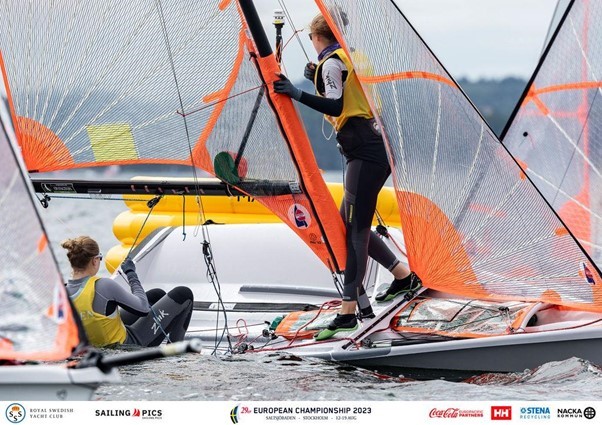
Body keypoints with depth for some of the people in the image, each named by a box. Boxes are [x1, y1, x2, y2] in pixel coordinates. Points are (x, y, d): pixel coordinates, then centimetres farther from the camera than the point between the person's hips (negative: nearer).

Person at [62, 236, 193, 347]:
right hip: (130, 345, -8)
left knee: (158, 294, 25)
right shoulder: (102, 286, -31)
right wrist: (131, 274, -6)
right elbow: (143, 309, -19)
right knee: (183, 294, 2)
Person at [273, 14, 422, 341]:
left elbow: (336, 107, -18)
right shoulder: (350, 57, 20)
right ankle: (404, 277, 21)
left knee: (355, 229, -12)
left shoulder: (331, 62, -6)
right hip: (377, 147, 10)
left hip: (366, 152, -10)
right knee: (349, 223, 16)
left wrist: (298, 94, -23)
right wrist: (318, 79, 21)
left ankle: (348, 311, -16)